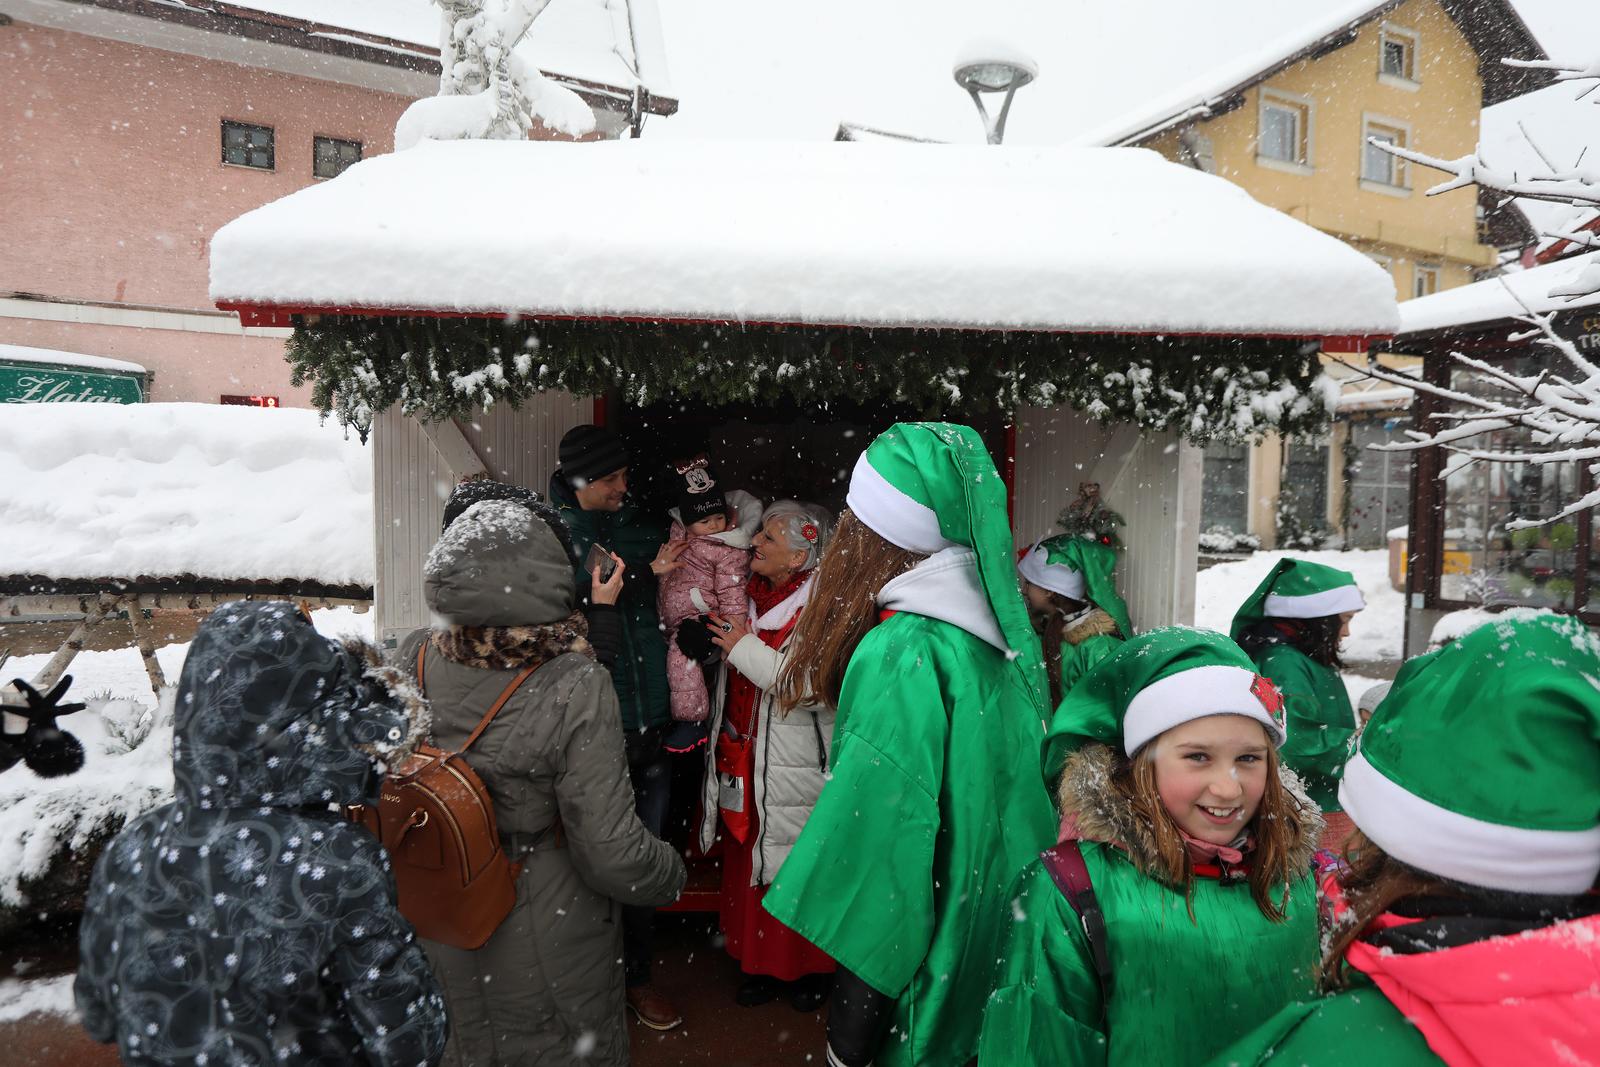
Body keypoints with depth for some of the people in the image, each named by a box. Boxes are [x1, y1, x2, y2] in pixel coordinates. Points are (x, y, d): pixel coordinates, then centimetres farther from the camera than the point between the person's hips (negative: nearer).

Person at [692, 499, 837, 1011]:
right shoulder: (753, 595, 5)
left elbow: (812, 687, -29)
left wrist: (745, 647, -21)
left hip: (794, 767, -7)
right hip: (744, 762, 7)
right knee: (749, 863, 17)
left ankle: (810, 968, 31)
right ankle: (761, 962, 36)